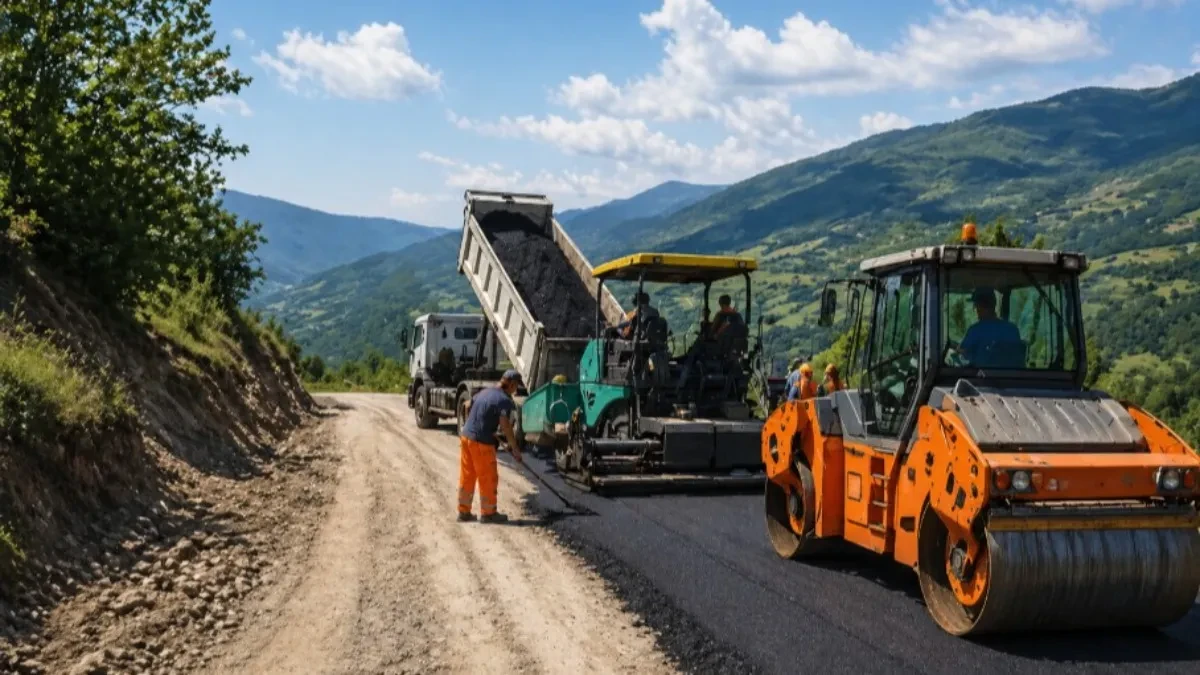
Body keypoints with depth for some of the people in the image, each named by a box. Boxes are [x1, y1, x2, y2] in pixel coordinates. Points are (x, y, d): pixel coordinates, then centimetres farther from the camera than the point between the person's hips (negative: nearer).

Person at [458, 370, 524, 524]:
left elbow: (468, 405, 26)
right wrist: (515, 448, -17)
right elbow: (505, 426, -22)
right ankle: (488, 513, 14)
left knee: (466, 477, 14)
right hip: (482, 442, -8)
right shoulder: (504, 400, -13)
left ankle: (463, 512, 22)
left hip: (466, 436, 8)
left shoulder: (484, 391, 12)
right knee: (488, 478, 6)